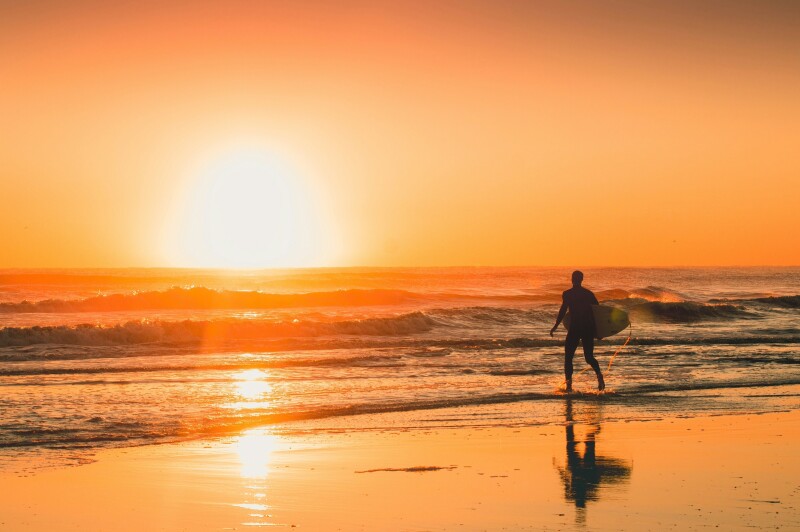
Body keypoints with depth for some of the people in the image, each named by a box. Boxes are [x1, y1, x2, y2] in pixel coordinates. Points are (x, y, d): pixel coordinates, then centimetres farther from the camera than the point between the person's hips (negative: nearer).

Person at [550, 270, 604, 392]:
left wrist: (555, 326, -2)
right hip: (589, 328, 4)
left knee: (568, 357, 6)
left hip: (575, 327, -4)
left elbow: (563, 310, -10)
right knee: (589, 357, 16)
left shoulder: (567, 294, -3)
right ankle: (599, 374, -12)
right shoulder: (589, 293, 9)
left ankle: (569, 384, -8)